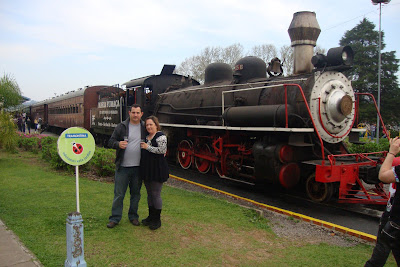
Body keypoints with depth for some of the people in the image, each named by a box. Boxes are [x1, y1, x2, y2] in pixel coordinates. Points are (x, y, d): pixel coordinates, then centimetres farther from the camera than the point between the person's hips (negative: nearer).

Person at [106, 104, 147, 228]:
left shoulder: (145, 128, 6)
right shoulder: (121, 127, -1)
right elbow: (111, 141, -2)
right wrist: (118, 144, -23)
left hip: (138, 167, 2)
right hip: (122, 167, -2)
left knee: (136, 193, 13)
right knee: (119, 194, 3)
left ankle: (133, 216, 28)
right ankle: (115, 218, 16)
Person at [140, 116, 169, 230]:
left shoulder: (160, 136, -11)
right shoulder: (146, 137, 15)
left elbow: (162, 150, -24)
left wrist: (147, 147, -18)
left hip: (157, 170, -8)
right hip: (147, 169, 8)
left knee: (156, 194, -1)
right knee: (149, 194, 16)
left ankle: (157, 219, 10)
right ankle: (151, 217, 28)